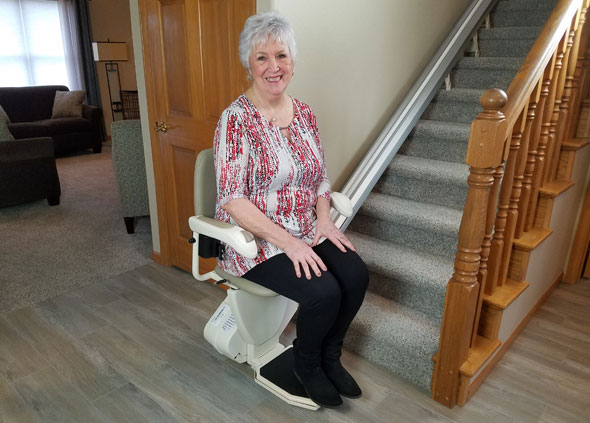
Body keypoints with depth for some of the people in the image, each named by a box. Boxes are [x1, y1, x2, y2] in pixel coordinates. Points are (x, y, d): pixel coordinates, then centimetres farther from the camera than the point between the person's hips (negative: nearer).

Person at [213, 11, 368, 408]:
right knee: (323, 292, -24)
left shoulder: (304, 113, 6)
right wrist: (288, 242, -22)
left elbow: (320, 177, 13)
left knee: (356, 274, -15)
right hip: (257, 239, -6)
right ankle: (306, 362, 11)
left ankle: (330, 356, 13)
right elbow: (233, 200, -18)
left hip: (307, 231, 6)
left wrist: (324, 219, -6)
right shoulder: (236, 119, -14)